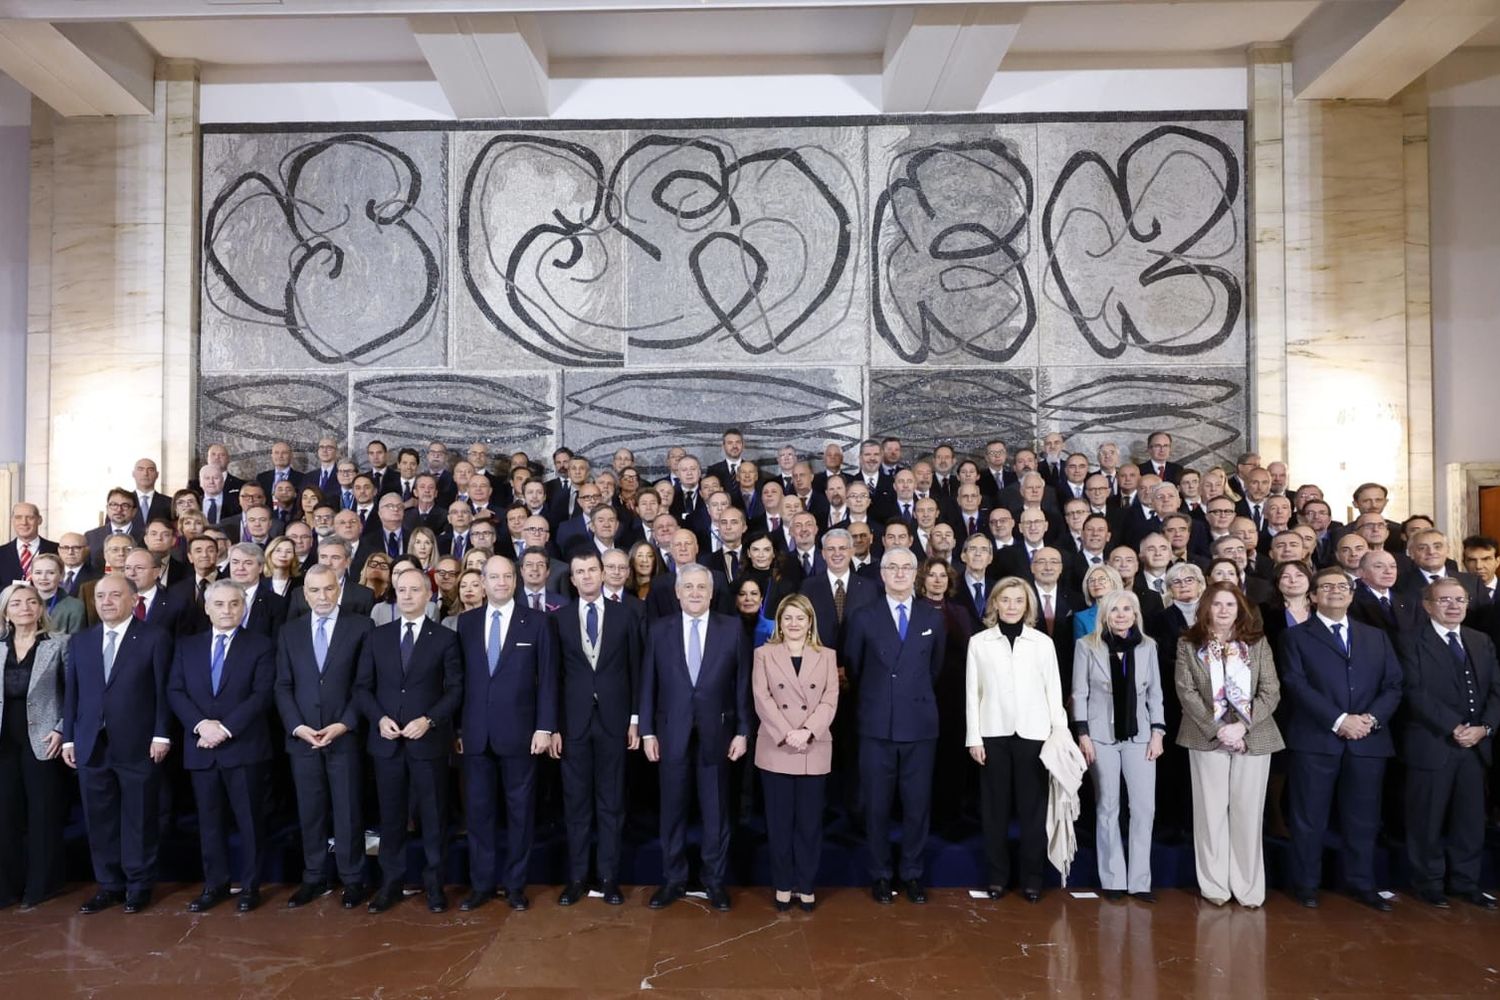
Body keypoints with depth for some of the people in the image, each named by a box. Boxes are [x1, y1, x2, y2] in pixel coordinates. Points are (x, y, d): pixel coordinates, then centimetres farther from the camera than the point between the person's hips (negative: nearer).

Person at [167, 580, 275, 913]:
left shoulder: (260, 645, 0)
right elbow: (175, 692, 4)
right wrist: (201, 724, -12)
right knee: (209, 820, 11)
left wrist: (226, 728, -16)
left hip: (245, 747, -3)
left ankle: (250, 886, 15)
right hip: (200, 748, 3)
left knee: (249, 819, 4)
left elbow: (262, 695, -8)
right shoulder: (186, 646, 11)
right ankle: (214, 884, 23)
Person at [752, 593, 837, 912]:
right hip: (775, 749, 0)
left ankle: (806, 885, 19)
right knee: (779, 821, 6)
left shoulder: (826, 656, 7)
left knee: (810, 821, 6)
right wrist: (786, 734, -16)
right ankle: (783, 885, 19)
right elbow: (762, 699, -5)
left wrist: (807, 731, -15)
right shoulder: (764, 654, 4)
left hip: (814, 751, 1)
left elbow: (830, 700, -1)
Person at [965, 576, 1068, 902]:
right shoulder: (979, 642, 4)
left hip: (1032, 734, 0)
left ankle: (1032, 877, 15)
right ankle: (998, 875, 17)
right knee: (995, 806, 5)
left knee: (1033, 806, 3)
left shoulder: (1043, 642, 4)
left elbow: (1053, 691, 6)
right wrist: (973, 737, -1)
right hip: (993, 734, 0)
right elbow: (972, 693, 4)